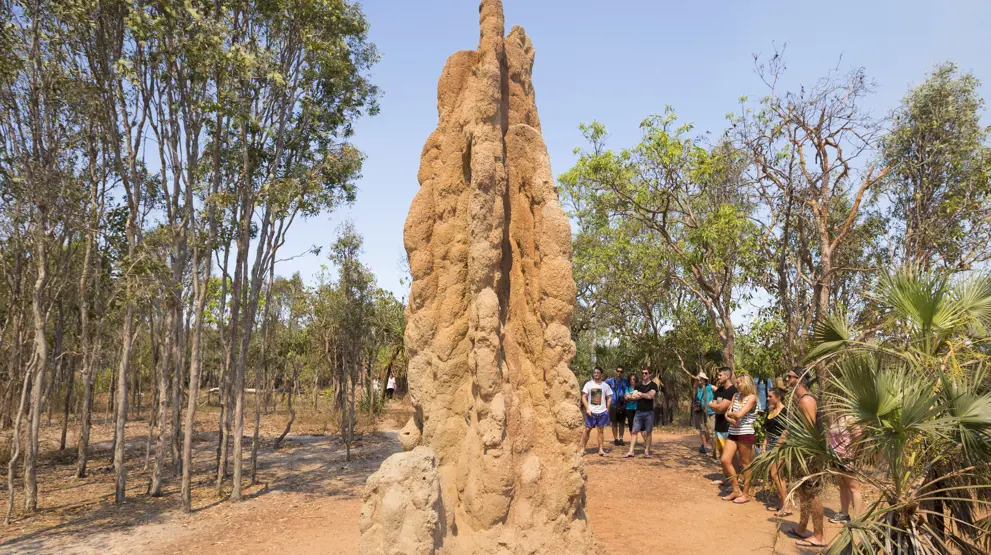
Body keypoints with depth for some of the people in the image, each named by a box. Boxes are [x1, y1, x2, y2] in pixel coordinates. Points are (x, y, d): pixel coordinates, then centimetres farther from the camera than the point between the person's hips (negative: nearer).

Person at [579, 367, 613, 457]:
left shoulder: (605, 385, 6)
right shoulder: (588, 384, 2)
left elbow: (609, 398, 11)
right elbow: (584, 397, -1)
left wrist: (607, 409, 0)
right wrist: (587, 408, -11)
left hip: (602, 412, 1)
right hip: (591, 412, -1)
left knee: (600, 430, 5)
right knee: (587, 429, 1)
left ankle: (600, 450, 10)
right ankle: (582, 449, 9)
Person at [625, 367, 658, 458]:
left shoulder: (653, 385, 0)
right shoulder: (638, 385, 11)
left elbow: (650, 396, -15)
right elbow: (634, 396, -2)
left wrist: (640, 394, -4)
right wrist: (646, 394, -9)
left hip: (649, 412, -3)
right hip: (639, 412, 3)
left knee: (648, 432, 3)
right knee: (634, 431, -2)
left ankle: (646, 451, 13)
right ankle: (631, 451, -3)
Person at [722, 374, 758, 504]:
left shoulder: (751, 397, -10)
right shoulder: (736, 396, 12)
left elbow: (739, 414, -21)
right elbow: (727, 414, 8)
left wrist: (730, 413, -2)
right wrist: (731, 420, -13)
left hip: (745, 434, -7)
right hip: (733, 433, 7)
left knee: (745, 464, 2)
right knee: (725, 460, 2)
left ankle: (746, 494, 13)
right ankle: (736, 490, 14)